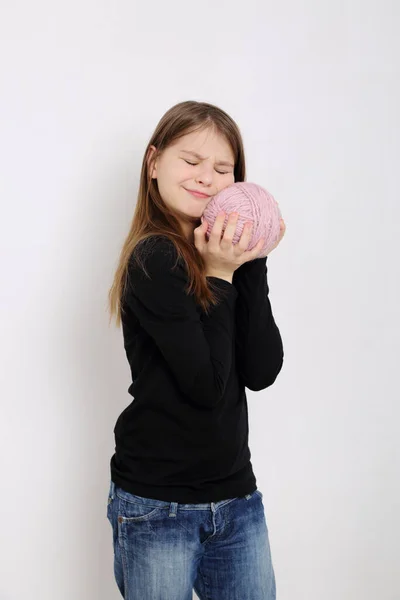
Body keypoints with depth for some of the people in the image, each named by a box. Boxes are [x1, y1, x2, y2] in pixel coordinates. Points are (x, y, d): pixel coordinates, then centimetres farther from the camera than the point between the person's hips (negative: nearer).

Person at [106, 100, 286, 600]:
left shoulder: (227, 257, 4)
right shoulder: (156, 259, -15)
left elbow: (262, 372, -6)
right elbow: (208, 385, -20)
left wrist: (251, 264, -9)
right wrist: (219, 276, -16)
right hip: (158, 506, -6)